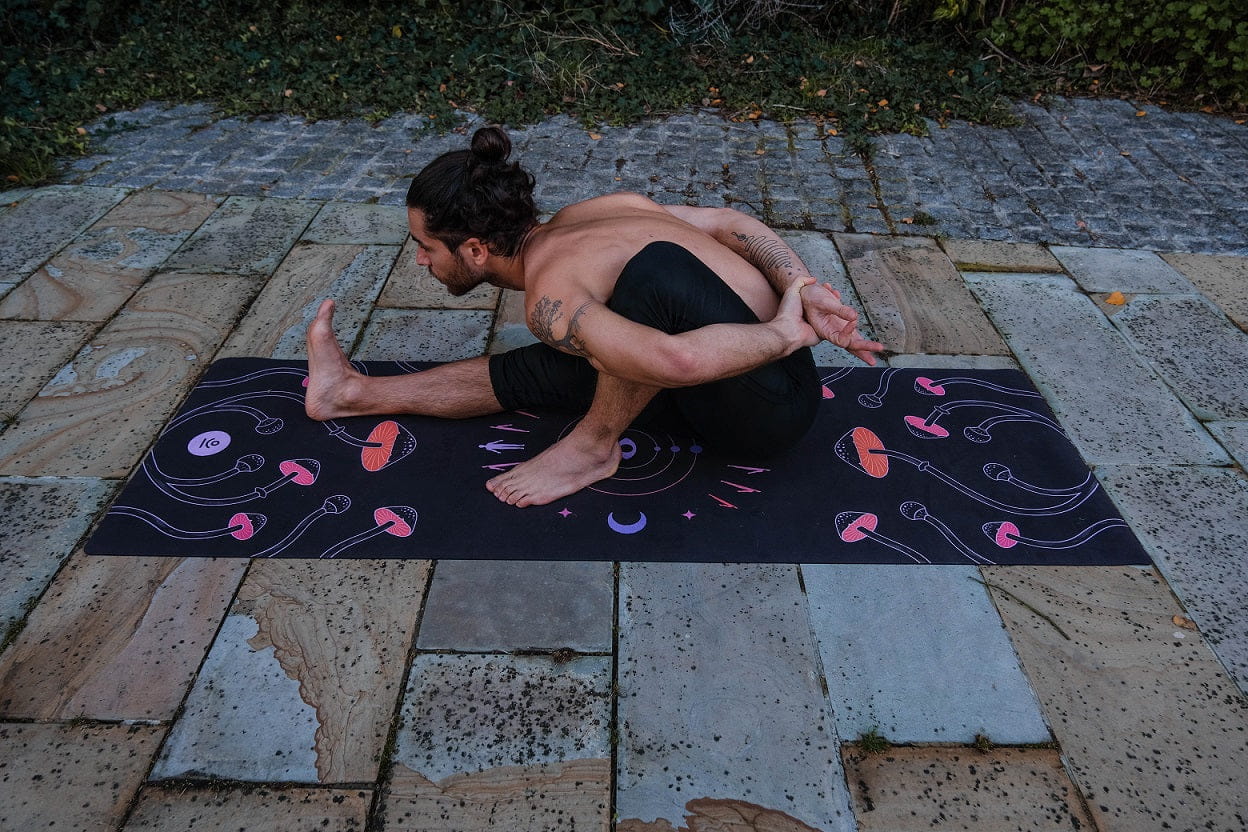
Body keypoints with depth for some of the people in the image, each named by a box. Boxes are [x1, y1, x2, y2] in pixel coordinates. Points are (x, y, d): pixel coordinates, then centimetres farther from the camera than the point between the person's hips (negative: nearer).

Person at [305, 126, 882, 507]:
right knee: (528, 371, 5)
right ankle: (355, 393, 18)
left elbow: (676, 361, -41)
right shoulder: (574, 218, 2)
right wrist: (806, 291, -9)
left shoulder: (550, 301, -24)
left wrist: (785, 333, -25)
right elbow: (731, 222, 2)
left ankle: (594, 446, -14)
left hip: (773, 403, -8)